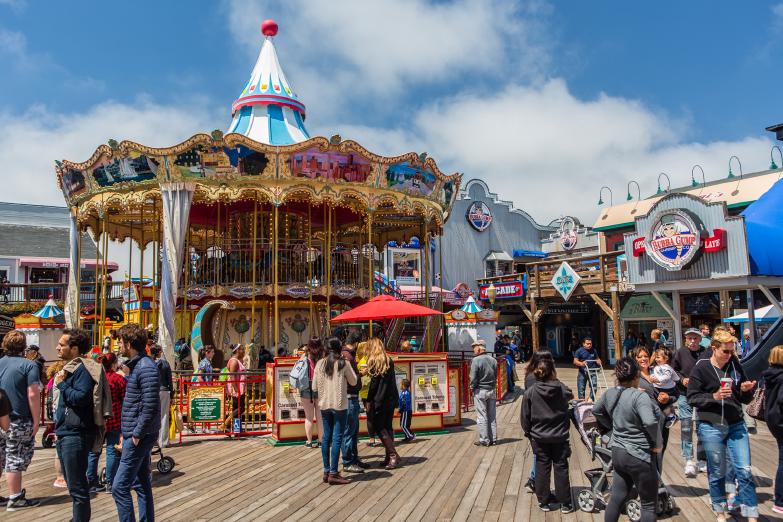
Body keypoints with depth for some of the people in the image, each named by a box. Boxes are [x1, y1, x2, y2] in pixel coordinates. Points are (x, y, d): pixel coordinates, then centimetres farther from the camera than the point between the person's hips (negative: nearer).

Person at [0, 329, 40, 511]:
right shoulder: (29, 365, -10)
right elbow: (33, 395, -16)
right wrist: (36, 421, -9)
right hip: (18, 421, -6)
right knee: (15, 460, 1)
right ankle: (15, 499, 7)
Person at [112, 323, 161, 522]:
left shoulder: (146, 368, -18)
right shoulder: (136, 365, 13)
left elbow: (151, 407, -24)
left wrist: (136, 434, -17)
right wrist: (127, 432, 15)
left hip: (139, 438, -10)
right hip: (134, 435, 10)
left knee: (120, 487, -6)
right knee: (142, 485, 15)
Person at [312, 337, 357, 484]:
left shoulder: (320, 364, 1)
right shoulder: (343, 364, -9)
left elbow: (314, 387, 4)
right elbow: (354, 382, 3)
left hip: (324, 405, 5)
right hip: (339, 405, -4)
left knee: (326, 437, 12)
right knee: (337, 438, -1)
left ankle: (326, 471, 19)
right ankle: (333, 473, 0)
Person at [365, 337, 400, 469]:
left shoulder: (374, 361, -9)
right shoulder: (389, 360, 11)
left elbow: (374, 383, -11)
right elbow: (391, 381, 13)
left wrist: (369, 401, -6)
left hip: (380, 400, -7)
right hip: (391, 399, 7)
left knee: (379, 427, 0)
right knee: (387, 427, 13)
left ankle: (393, 454, -8)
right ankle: (390, 457, 13)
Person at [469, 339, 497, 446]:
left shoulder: (476, 360, -14)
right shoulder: (493, 360, 4)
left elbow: (473, 377, -15)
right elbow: (496, 376, 9)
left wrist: (472, 388, -1)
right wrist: (492, 386, 15)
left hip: (480, 391, -6)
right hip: (492, 391, 6)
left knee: (482, 416, 1)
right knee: (492, 416, 12)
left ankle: (484, 440, 4)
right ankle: (492, 438, 18)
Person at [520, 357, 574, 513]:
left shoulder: (530, 392, -13)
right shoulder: (561, 389, -12)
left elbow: (525, 416, -6)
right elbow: (570, 395, 14)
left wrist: (528, 432, 9)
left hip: (539, 437, 0)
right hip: (559, 436, 0)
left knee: (542, 468, 10)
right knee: (561, 468, 11)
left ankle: (543, 502, 19)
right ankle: (565, 503, 18)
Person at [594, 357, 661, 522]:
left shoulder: (609, 394, 1)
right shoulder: (639, 396, -22)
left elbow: (596, 411, 18)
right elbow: (650, 422, -35)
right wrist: (657, 444, -19)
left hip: (618, 452, 7)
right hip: (639, 456, -7)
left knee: (616, 498, 17)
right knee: (649, 504, 10)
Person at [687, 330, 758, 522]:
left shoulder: (735, 365, 4)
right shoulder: (701, 367, -8)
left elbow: (745, 399, 13)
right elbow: (692, 398, -7)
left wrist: (746, 390, -8)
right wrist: (714, 396, -20)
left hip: (736, 425, 3)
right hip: (711, 427, -3)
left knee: (745, 470, 1)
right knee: (717, 473, 10)